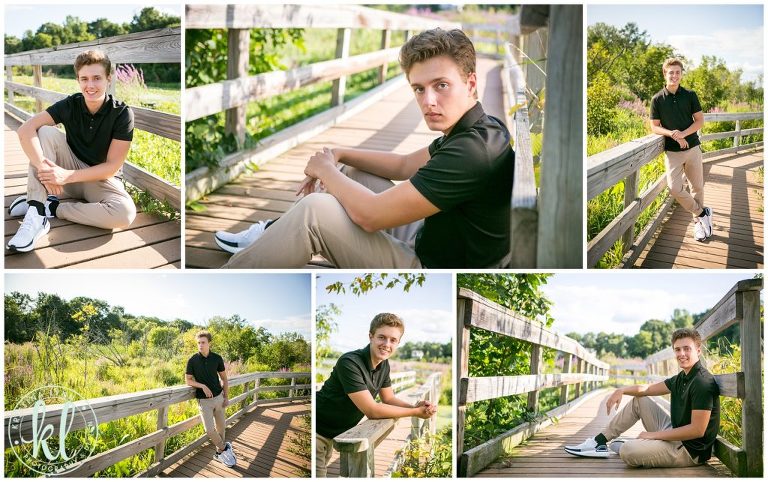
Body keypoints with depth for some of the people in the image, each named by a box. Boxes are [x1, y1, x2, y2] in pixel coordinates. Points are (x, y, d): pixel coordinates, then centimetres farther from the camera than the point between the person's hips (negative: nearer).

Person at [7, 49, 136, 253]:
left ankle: (51, 207, -18)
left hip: (102, 179, -2)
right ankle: (36, 214, -29)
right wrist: (44, 166, -37)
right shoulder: (70, 105, -10)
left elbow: (112, 166, -18)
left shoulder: (122, 114, -16)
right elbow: (25, 130, -22)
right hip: (68, 177, 2)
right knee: (45, 132, -23)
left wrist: (67, 176, -28)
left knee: (126, 213, -35)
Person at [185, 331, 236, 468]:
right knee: (210, 430, -10)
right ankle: (224, 448, 12)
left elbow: (224, 378, 8)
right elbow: (188, 380, -1)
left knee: (221, 427, 7)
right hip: (204, 400, -2)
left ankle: (219, 453, 23)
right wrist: (203, 386, -17)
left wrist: (226, 397, 5)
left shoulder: (217, 358, -1)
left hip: (218, 397, 2)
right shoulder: (192, 360, -6)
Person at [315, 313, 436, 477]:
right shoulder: (350, 363, -29)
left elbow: (388, 398, 10)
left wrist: (415, 407, -11)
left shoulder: (383, 364, -1)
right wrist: (416, 412, -22)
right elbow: (371, 411, -29)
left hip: (333, 434, 9)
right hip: (318, 431, -9)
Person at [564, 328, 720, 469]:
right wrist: (621, 390, 0)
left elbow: (697, 430, -25)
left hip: (690, 450, -9)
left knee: (627, 451, -28)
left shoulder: (702, 383, -21)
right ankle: (600, 441, 16)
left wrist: (654, 435, -17)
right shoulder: (681, 378, 10)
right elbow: (648, 389, 20)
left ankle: (615, 446, 8)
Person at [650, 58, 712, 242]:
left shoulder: (690, 95, 1)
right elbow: (654, 127, 1)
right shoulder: (657, 99, -1)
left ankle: (698, 221, 24)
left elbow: (700, 120, 1)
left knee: (697, 187, 7)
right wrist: (672, 134, -17)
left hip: (693, 148, 1)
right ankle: (702, 213, 6)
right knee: (674, 188, -13)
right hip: (672, 151, -1)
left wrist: (683, 133, -16)